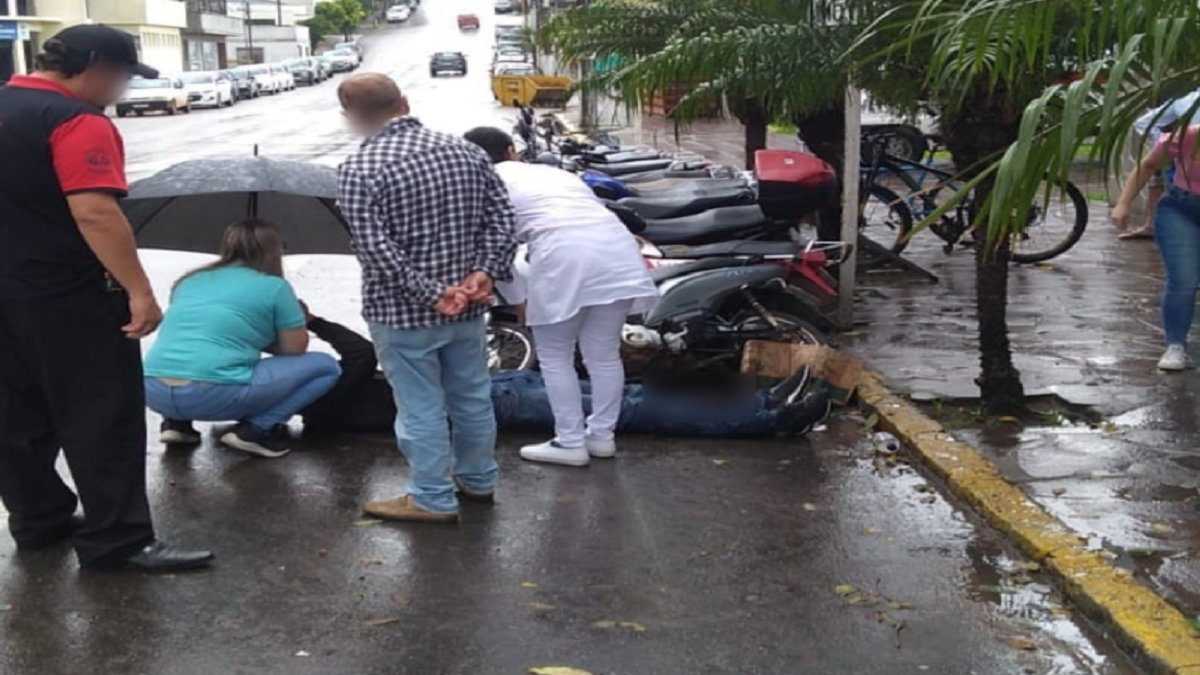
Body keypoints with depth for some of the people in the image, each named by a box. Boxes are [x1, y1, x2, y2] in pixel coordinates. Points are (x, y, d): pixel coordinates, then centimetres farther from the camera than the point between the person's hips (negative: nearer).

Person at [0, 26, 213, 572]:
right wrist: (139, 291, -27)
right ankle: (116, 541, 2)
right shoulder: (77, 122, -18)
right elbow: (94, 213, -27)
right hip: (69, 297, -9)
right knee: (101, 419, -2)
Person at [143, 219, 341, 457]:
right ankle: (256, 429, -4)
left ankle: (176, 422, 18)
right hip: (215, 394, -6)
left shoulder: (190, 281, 23)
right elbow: (295, 349, 11)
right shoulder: (273, 286, 6)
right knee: (326, 367, 9)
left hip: (154, 392, 6)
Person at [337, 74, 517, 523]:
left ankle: (434, 499, 16)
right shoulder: (465, 151, 2)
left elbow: (376, 249, -22)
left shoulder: (359, 169, -15)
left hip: (402, 313, -6)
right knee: (472, 397, 19)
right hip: (467, 306, 6)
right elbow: (501, 216, -1)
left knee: (420, 407, 6)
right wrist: (486, 271, -9)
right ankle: (478, 479, 36)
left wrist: (430, 293, -19)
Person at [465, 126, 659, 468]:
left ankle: (570, 443, 16)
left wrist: (518, 298, 18)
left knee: (555, 358, 11)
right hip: (616, 249, 6)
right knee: (604, 355, 17)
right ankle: (602, 435, 27)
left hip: (564, 255, -6)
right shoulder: (552, 172, 33)